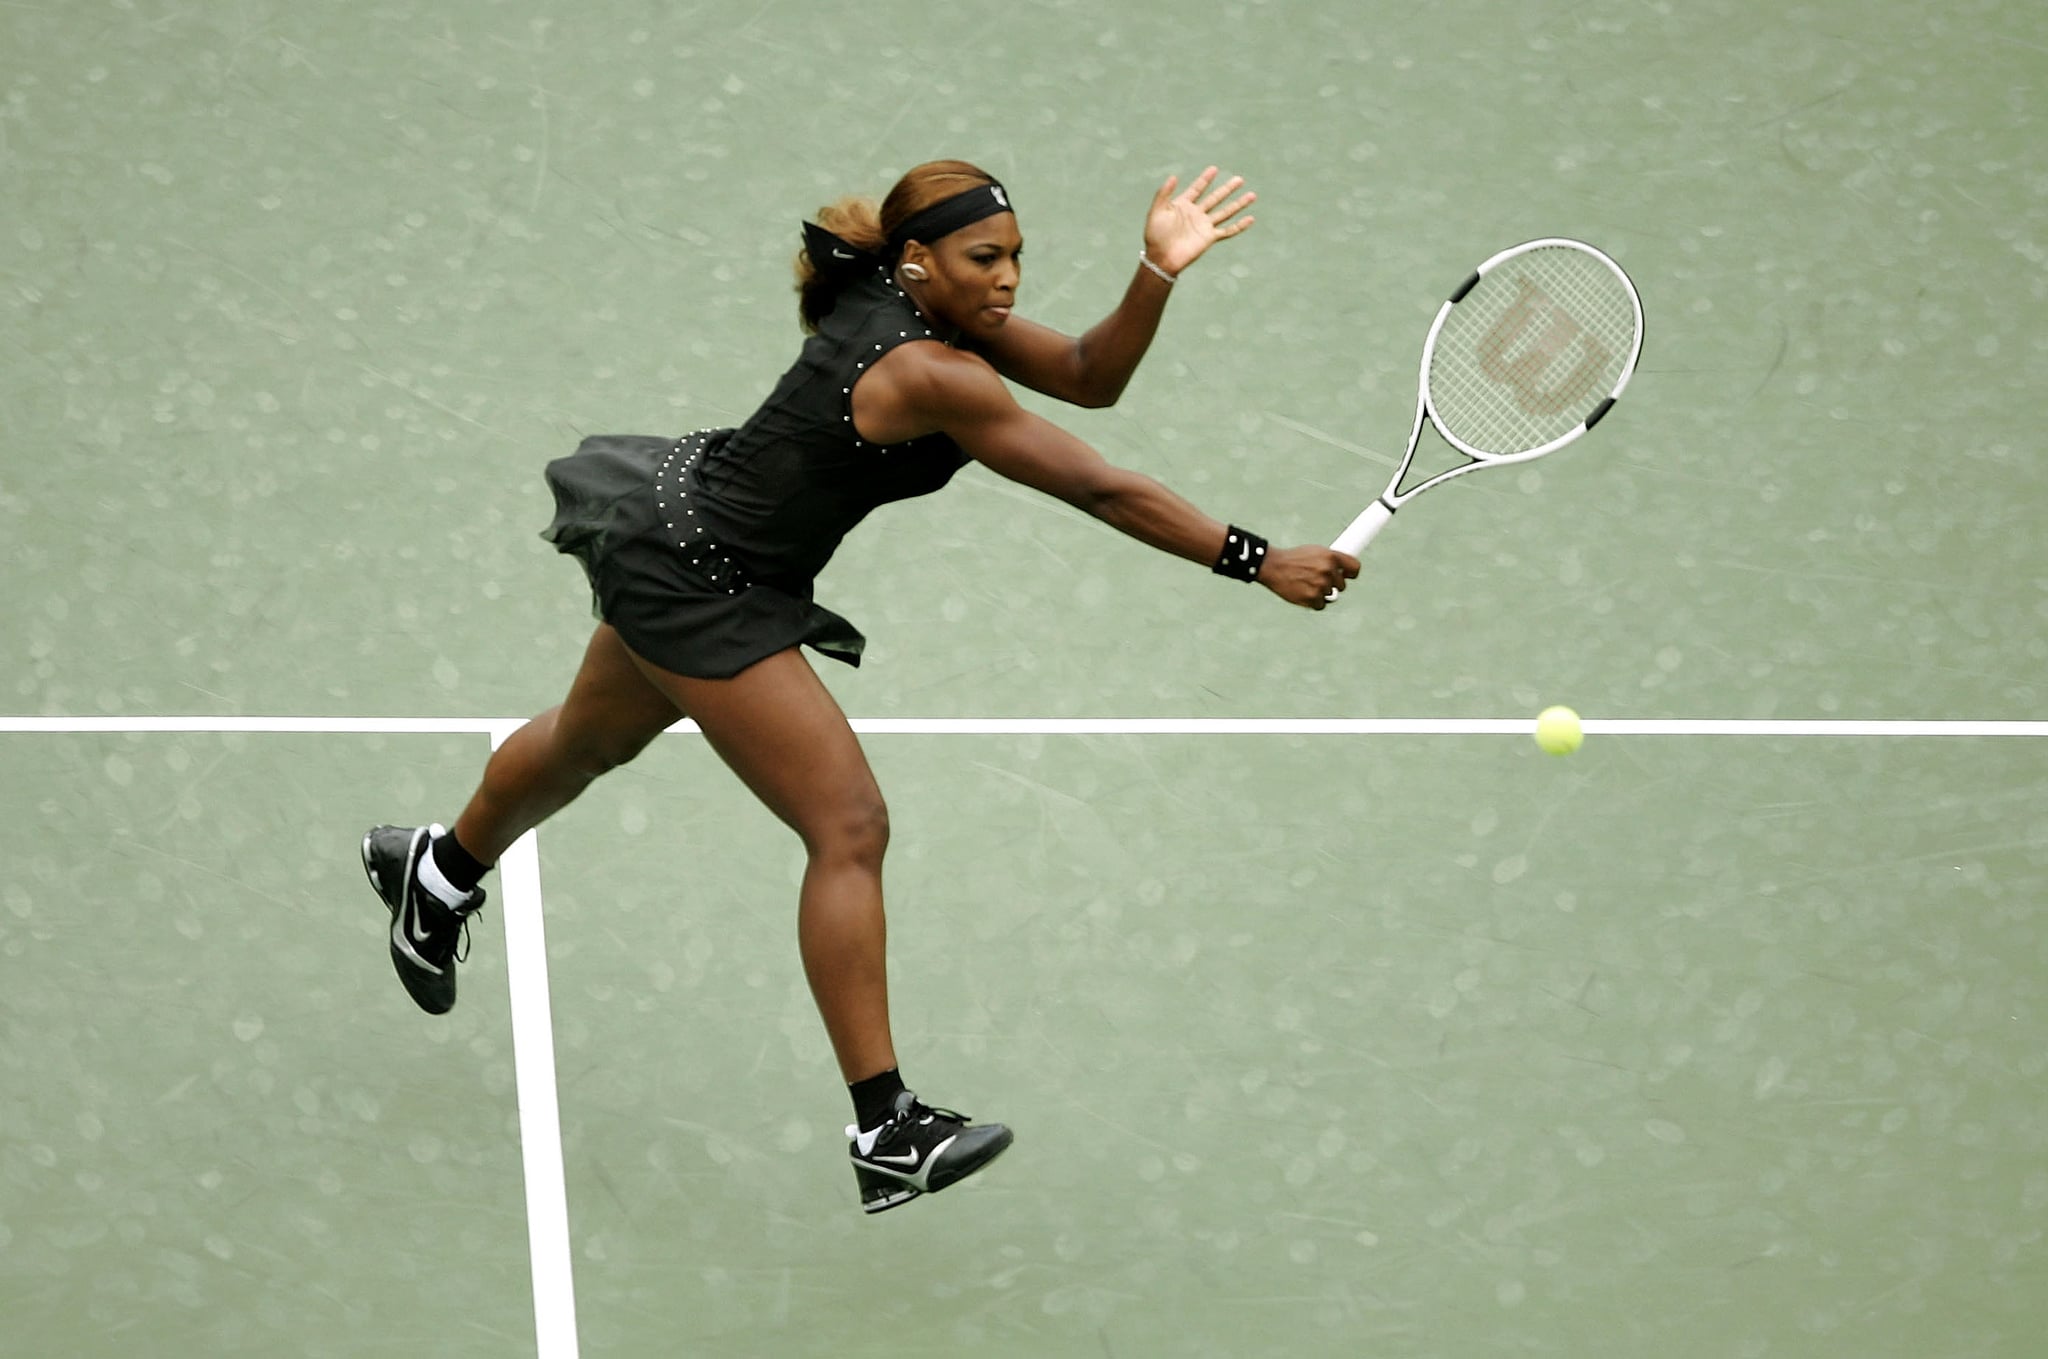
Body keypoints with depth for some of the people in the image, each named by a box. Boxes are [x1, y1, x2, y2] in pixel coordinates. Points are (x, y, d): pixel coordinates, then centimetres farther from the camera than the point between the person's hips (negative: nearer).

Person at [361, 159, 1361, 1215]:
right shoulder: (931, 373, -30)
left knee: (589, 740, 34)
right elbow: (1103, 492, -30)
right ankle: (885, 1135, -10)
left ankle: (439, 873, 61)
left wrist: (1158, 270, -21)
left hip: (673, 526, 10)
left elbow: (1089, 374, -5)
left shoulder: (921, 298, -5)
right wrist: (1258, 563, -27)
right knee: (849, 829, -11)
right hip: (699, 586, -10)